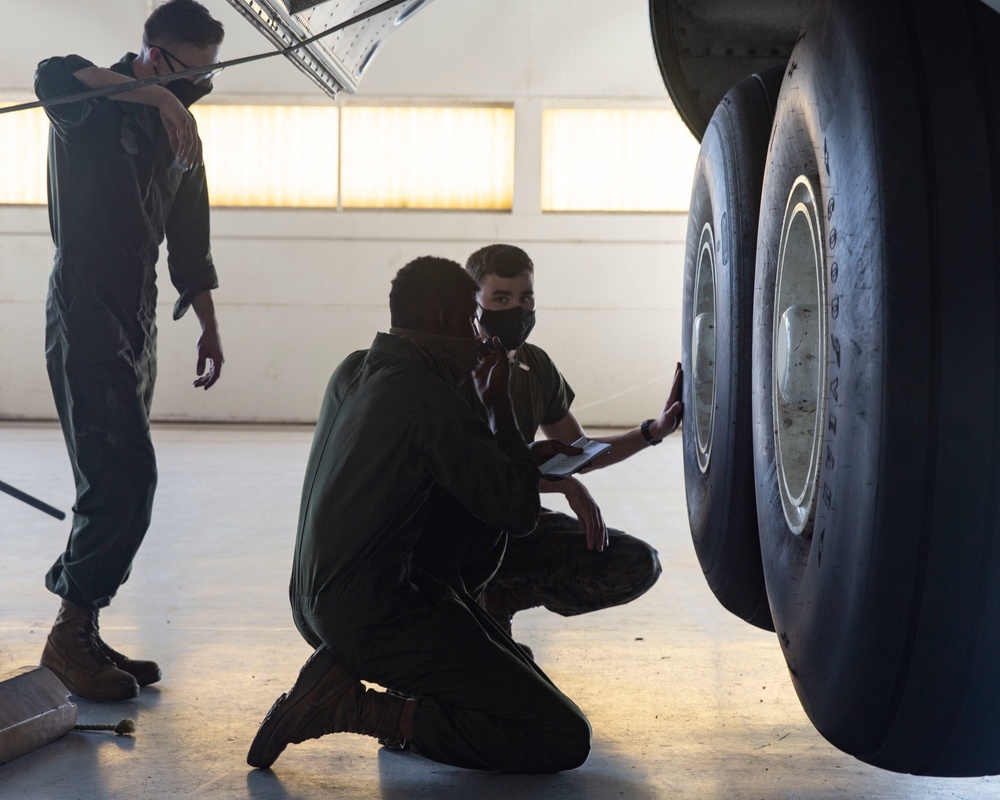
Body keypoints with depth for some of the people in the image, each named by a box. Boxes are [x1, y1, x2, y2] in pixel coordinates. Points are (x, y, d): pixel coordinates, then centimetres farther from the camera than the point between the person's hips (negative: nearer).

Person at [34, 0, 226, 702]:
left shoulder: (180, 129, 15)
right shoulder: (96, 106, -7)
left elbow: (190, 240, 21)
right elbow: (53, 76, -32)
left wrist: (209, 326, 19)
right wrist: (155, 93, -34)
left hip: (138, 327, 8)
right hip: (86, 321, -8)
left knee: (118, 485, 8)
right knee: (127, 478, -15)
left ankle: (81, 632, 15)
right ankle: (72, 631, -3)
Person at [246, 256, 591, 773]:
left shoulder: (353, 371, 9)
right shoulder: (430, 399, -18)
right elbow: (520, 514, -12)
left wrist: (523, 457, 21)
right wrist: (500, 408, -1)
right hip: (376, 622, -9)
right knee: (565, 739, -8)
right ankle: (355, 708, -10)